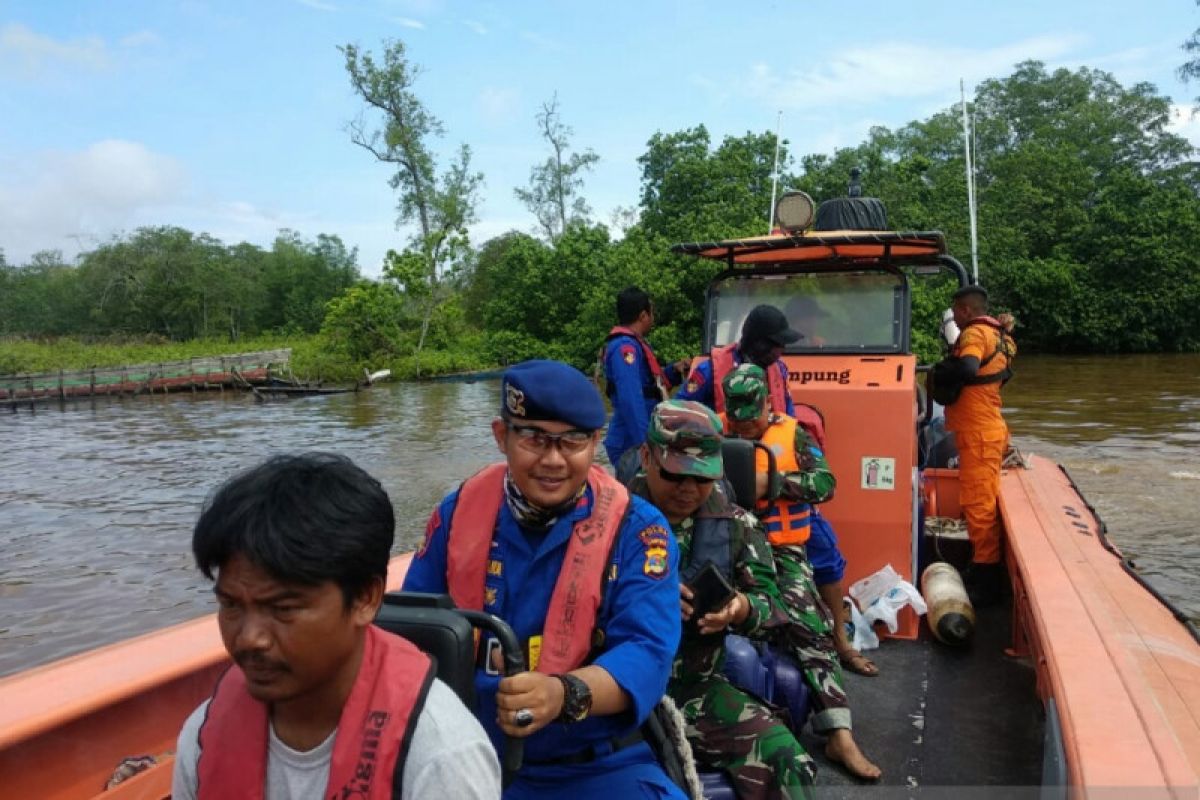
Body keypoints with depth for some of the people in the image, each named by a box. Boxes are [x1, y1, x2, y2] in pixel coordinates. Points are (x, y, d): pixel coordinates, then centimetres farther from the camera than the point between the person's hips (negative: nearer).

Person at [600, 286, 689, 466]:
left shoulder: (632, 345, 16)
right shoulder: (625, 347, -17)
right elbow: (631, 401, -26)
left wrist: (674, 370, 16)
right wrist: (644, 445, -28)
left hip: (637, 443, 10)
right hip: (632, 445, -10)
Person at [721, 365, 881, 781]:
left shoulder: (791, 434, 4)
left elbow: (825, 483, -5)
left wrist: (770, 482, -18)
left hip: (782, 550, 0)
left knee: (810, 627, -15)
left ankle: (839, 735, -12)